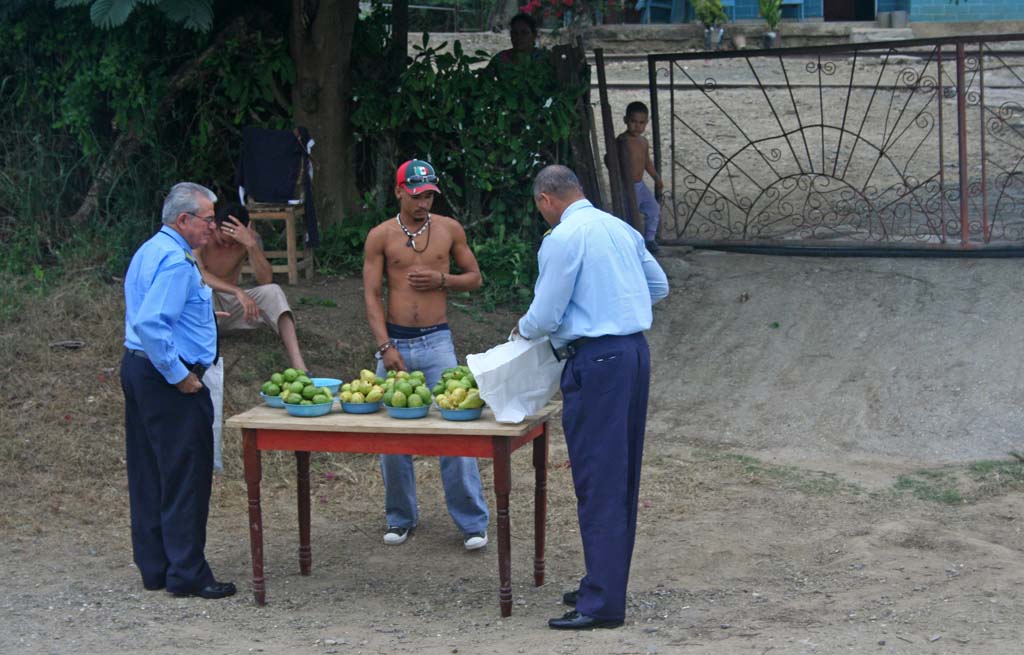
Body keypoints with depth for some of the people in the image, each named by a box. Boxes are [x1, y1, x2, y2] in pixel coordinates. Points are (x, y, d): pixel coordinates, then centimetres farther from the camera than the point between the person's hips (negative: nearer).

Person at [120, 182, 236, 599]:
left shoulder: (149, 252, 16)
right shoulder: (176, 261, -18)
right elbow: (149, 324, -27)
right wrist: (180, 375, -21)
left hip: (138, 370, 11)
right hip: (169, 379, -11)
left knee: (148, 477, 13)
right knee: (186, 477, -5)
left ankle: (154, 568, 19)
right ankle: (187, 575, -1)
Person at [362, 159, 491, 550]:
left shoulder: (449, 230, 5)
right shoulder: (381, 236, 2)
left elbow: (475, 278, 13)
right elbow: (371, 295, -1)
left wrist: (442, 279, -7)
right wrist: (385, 347, -11)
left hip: (437, 341, 0)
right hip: (395, 341, 0)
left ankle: (472, 522, -1)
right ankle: (401, 518, 20)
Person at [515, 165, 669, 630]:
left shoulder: (563, 238, -13)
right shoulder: (620, 229, 12)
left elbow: (546, 317, -11)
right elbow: (659, 287, 23)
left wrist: (523, 327, 10)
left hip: (595, 363, -9)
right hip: (634, 350, 9)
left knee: (598, 482, -6)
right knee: (622, 478, 15)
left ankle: (602, 604, -4)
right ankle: (606, 583, 25)